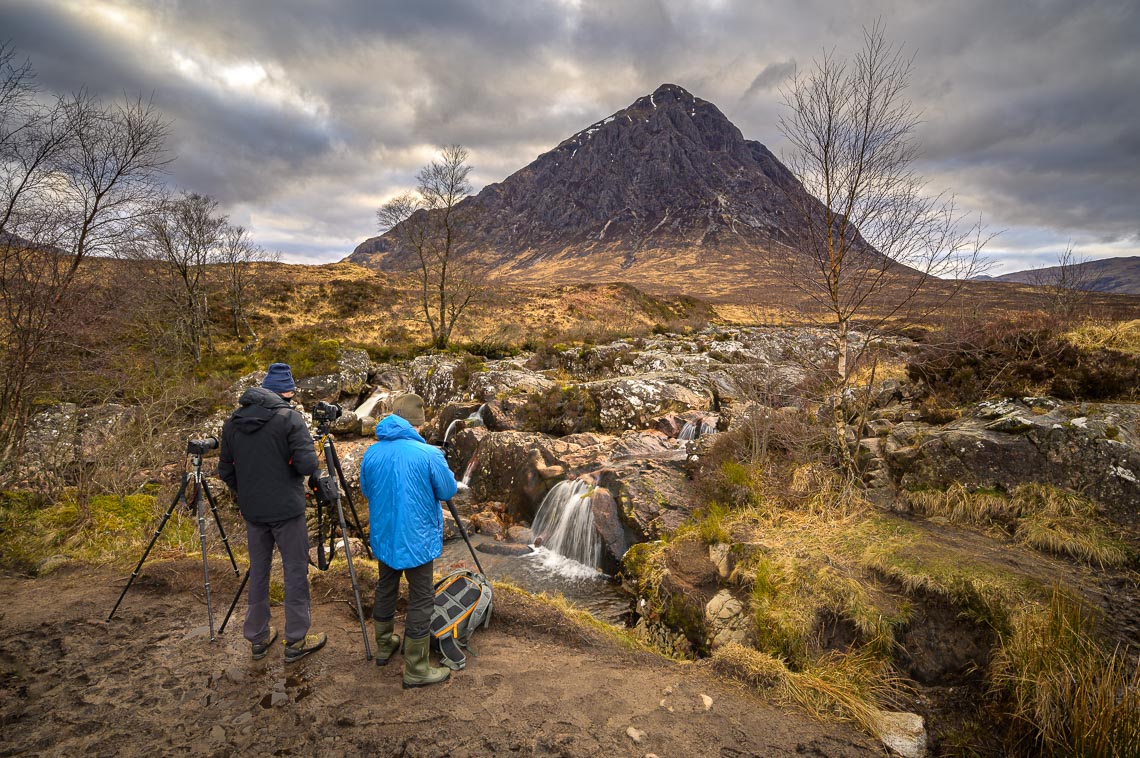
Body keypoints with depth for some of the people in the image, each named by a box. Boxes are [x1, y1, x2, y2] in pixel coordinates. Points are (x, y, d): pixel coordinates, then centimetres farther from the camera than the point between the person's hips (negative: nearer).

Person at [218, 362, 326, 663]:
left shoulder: (233, 421, 4)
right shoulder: (289, 417, -14)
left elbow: (225, 470, 10)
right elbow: (307, 465, -20)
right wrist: (313, 459, 2)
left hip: (252, 511, 6)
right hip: (286, 510, -6)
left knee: (258, 570, 17)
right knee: (295, 571, 5)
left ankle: (258, 638, 29)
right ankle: (296, 642, 14)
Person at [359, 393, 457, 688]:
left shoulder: (371, 453, -6)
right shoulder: (429, 454, -22)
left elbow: (366, 490, 10)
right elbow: (448, 491, -7)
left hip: (383, 537, 6)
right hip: (417, 539, -5)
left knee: (385, 589, 24)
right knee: (420, 601, 6)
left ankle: (384, 646, 42)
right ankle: (416, 670, 16)